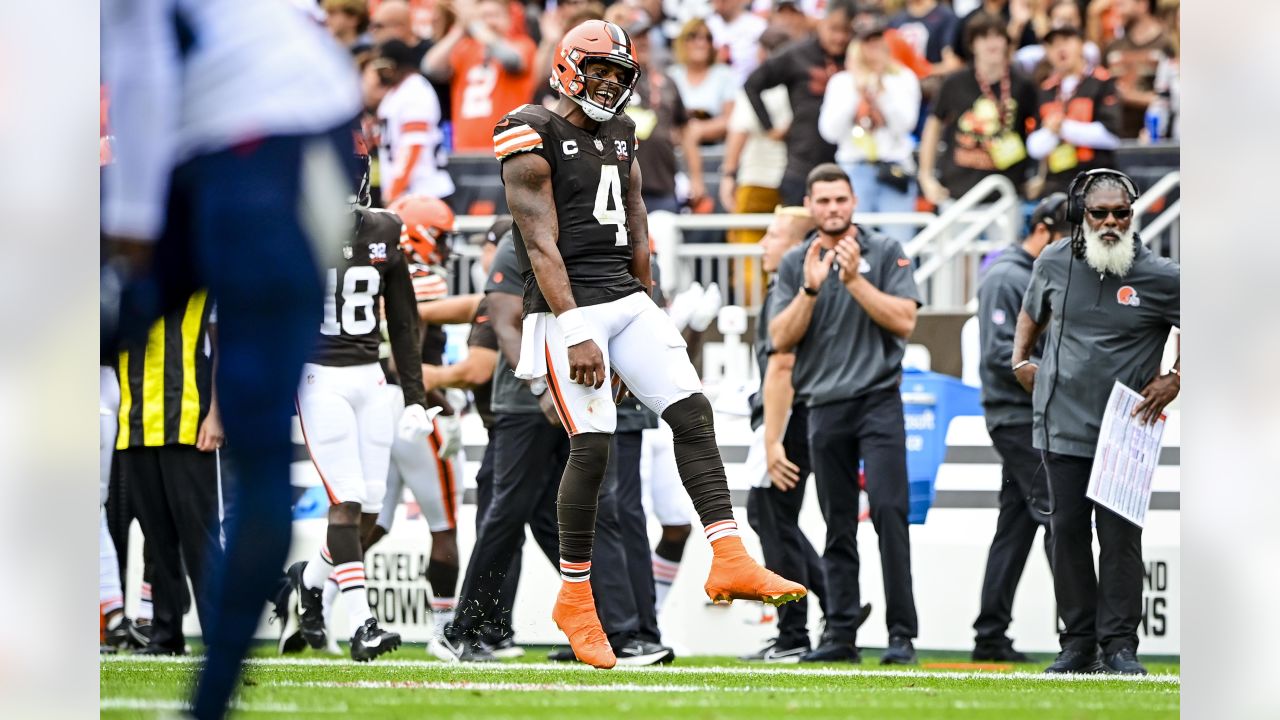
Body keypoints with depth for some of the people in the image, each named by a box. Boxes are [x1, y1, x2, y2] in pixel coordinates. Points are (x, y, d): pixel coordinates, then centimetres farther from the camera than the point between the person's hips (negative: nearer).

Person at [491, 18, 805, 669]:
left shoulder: (621, 136, 15)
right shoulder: (534, 138, -8)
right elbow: (541, 245, -15)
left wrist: (646, 312, 20)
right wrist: (576, 335, -21)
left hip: (626, 299, 7)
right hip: (568, 307, -7)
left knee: (692, 411, -7)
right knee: (591, 446, -10)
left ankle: (730, 561, -12)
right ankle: (574, 599, 2)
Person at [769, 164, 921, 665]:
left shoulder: (885, 253, 4)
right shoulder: (794, 264, 11)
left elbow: (903, 321, -7)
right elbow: (781, 340, 3)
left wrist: (854, 280, -13)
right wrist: (810, 289, -10)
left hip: (878, 400, -3)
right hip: (824, 407, 3)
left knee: (888, 510, -13)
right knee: (838, 526, 5)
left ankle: (902, 635, -14)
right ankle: (841, 634, 8)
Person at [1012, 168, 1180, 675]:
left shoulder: (1161, 277, -6)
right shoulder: (1054, 264, 4)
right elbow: (1032, 314, 24)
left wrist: (1175, 379, -4)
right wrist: (1020, 360, 12)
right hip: (1063, 425, 3)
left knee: (1121, 535, -3)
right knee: (1067, 532, 5)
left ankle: (1119, 645, 4)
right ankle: (1078, 643, 12)